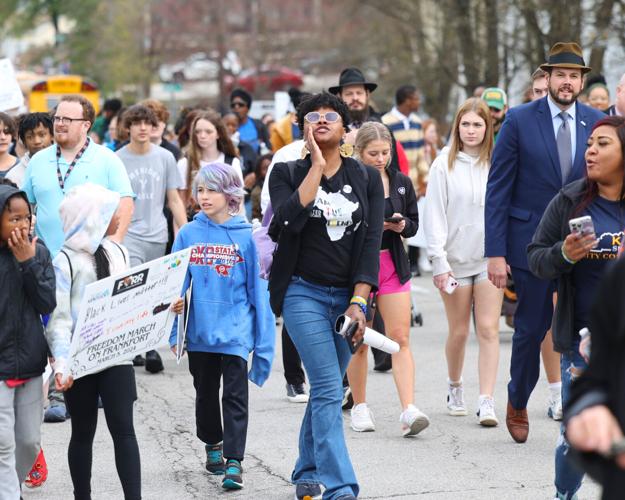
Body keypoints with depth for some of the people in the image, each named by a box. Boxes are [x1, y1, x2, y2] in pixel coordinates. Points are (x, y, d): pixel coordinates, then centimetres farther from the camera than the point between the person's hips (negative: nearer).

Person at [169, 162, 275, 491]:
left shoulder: (245, 237, -6)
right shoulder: (188, 235, -1)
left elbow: (257, 289, -1)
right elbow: (176, 286, 3)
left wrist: (263, 338, -2)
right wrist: (174, 332, -3)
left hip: (235, 330, -3)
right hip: (200, 331, 3)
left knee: (235, 396, -5)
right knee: (205, 393, 18)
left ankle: (234, 462, -4)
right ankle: (212, 445, 38)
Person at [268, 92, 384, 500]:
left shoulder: (367, 178, 8)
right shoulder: (288, 173, 3)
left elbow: (371, 241, 1)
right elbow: (289, 219, -17)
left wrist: (358, 302, -8)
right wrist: (317, 167, -14)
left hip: (348, 296, 3)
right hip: (304, 294, -3)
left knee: (326, 389, 12)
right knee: (329, 391, -13)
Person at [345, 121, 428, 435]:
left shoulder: (401, 182, 7)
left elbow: (414, 223, 15)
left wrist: (401, 224, -7)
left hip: (393, 265, 3)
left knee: (401, 339, -7)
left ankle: (409, 410, -14)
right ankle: (359, 407, 20)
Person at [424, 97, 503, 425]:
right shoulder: (444, 165, -1)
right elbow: (434, 216, -2)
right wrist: (439, 261, -8)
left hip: (490, 258, 0)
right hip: (455, 258, 0)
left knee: (488, 329, -8)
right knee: (459, 331, 7)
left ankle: (486, 402, -12)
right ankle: (455, 389, 31)